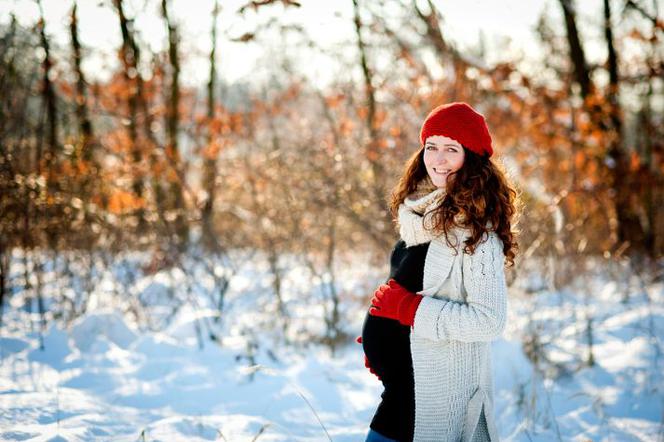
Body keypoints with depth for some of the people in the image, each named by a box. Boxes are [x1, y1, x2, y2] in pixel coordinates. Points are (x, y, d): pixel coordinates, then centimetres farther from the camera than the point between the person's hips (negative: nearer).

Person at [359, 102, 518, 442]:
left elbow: (489, 321, -22)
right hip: (404, 380, 8)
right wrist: (377, 335, 9)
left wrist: (408, 308, -20)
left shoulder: (475, 228, -18)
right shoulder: (423, 216, 8)